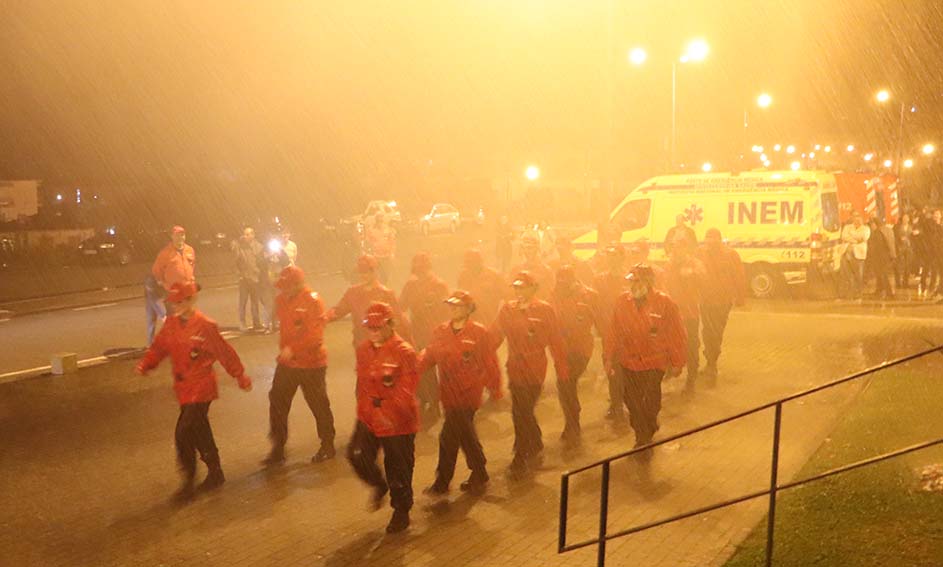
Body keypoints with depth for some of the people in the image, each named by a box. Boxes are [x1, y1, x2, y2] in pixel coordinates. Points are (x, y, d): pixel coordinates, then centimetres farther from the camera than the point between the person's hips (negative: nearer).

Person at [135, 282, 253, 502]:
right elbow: (159, 347, 5)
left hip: (201, 388, -7)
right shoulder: (171, 323, 4)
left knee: (184, 434, -12)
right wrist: (145, 364, -14)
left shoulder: (205, 326, -16)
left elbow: (225, 353, -10)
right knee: (199, 432, 17)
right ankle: (215, 473, 33)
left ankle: (189, 482, 2)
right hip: (184, 388, 8)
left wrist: (241, 377, -4)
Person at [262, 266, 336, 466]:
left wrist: (292, 349, -32)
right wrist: (283, 349, 13)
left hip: (311, 363, -6)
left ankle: (327, 446, 25)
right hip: (286, 362, 7)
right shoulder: (281, 299, 4)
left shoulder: (313, 301, -17)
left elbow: (315, 335, -25)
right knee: (277, 402, 5)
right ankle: (278, 449, 16)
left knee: (319, 405, 6)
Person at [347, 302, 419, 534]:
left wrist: (389, 415, -26)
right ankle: (379, 485, 27)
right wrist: (363, 409, 14)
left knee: (398, 468, 6)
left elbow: (406, 391, -20)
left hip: (397, 422, -5)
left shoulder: (404, 352, -17)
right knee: (357, 455, -4)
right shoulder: (363, 349, 3)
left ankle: (401, 512, 27)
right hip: (369, 417, 6)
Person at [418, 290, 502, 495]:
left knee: (448, 437, -8)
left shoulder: (479, 332, -7)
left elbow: (490, 363, -4)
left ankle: (442, 482, 6)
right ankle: (479, 474, 31)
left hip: (467, 392, -5)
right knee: (465, 434, 16)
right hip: (449, 392, 6)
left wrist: (495, 390, -1)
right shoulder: (440, 332, 7)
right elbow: (429, 355, 4)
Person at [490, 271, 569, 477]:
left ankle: (521, 459, 9)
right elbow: (495, 337, 7)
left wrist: (561, 367, -2)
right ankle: (535, 450, 35)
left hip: (534, 369, -4)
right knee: (523, 412, 13)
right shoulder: (507, 309, 6)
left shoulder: (544, 309, -5)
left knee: (521, 413, -5)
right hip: (515, 368, 5)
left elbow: (555, 340, -3)